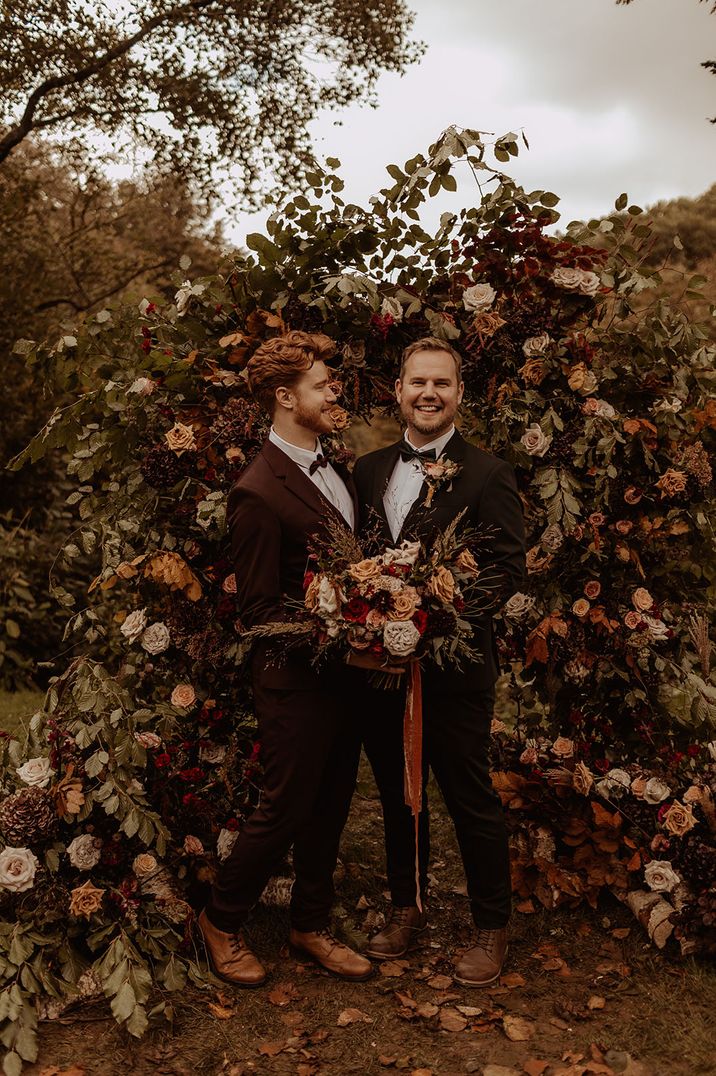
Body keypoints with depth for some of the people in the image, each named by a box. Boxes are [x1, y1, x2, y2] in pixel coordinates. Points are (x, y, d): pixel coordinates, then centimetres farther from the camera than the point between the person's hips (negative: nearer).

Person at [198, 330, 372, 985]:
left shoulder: (335, 469, 8)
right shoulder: (259, 493, -18)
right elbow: (259, 607, -16)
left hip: (348, 675, 8)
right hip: (298, 680, -8)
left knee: (330, 808, 18)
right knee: (285, 810, 7)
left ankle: (311, 926, 38)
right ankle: (222, 920, 32)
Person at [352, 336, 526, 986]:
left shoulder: (487, 475, -7)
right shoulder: (369, 470, 9)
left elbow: (509, 570, -11)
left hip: (455, 665, -5)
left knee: (472, 800, 8)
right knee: (398, 795, 19)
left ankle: (493, 928, 29)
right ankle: (407, 909, 40)